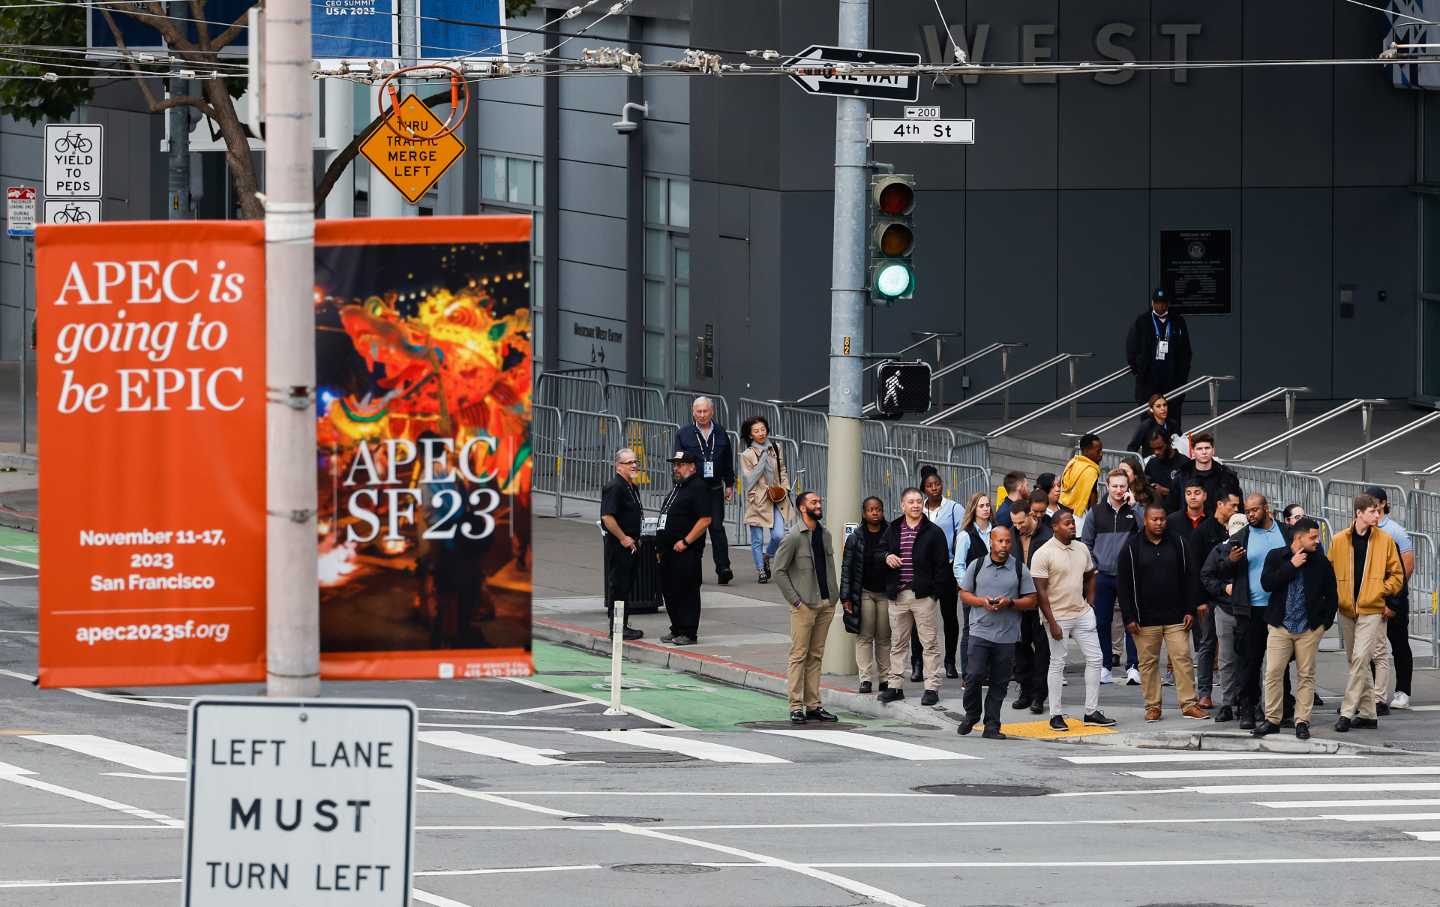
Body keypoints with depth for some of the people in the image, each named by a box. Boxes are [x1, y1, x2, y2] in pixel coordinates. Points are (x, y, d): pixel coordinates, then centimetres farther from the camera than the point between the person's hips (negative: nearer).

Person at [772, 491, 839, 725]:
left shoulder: (825, 533, 12)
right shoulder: (793, 537, -9)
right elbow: (779, 571, -9)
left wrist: (833, 596, 10)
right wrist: (795, 600, -12)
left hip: (826, 604, 6)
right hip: (804, 606, -6)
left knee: (816, 656, 9)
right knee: (799, 655, -5)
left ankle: (813, 706, 12)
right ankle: (796, 707, -4)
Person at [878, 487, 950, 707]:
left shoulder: (933, 532, 1)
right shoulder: (892, 531, 12)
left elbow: (942, 564, -2)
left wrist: (935, 588, -10)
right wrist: (886, 557, -2)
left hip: (923, 596, -4)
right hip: (897, 596, 4)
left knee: (930, 642, -3)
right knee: (897, 642, 10)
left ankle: (932, 687, -1)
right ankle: (895, 686, 16)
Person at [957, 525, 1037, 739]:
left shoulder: (1020, 569, 4)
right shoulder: (977, 566, 5)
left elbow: (1031, 601, 5)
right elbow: (964, 595, 10)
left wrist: (1010, 603, -13)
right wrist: (982, 601, -9)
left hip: (1007, 636, 0)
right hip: (980, 631, 0)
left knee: (999, 683, 3)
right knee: (974, 676, -9)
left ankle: (992, 727, 10)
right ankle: (971, 715, 15)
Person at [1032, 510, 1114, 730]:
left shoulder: (1082, 549, 8)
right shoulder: (1043, 554, -12)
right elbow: (1041, 591, -13)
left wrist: (1089, 604, 11)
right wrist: (1052, 623, -17)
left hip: (1082, 613, 6)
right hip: (1058, 616, -6)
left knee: (1094, 659, 4)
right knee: (1057, 663, 0)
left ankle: (1091, 712, 11)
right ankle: (1055, 715, 7)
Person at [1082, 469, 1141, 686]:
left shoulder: (1134, 511, 4)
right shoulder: (1097, 512, 7)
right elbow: (1086, 543, 11)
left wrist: (1133, 506, -14)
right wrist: (1092, 567, 2)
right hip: (1103, 576, 2)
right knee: (1102, 622, 5)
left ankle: (1132, 666, -3)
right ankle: (1104, 666, 12)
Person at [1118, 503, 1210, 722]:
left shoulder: (1178, 544, 5)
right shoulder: (1132, 548, 1)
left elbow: (1191, 578, 8)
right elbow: (1124, 585, 1)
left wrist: (1190, 610, 1)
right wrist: (1129, 617, -5)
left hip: (1175, 616, 1)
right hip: (1145, 619, -1)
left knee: (1182, 658, -4)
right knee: (1148, 662, 4)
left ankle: (1188, 704, 0)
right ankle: (1152, 706, 11)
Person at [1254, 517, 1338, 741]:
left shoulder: (1321, 563, 4)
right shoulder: (1276, 557, 1)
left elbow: (1331, 596, 11)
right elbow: (1266, 583, -12)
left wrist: (1325, 622, 4)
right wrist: (1291, 566, -14)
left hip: (1309, 629, 1)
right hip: (1280, 627, -1)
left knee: (1306, 675, 2)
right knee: (1273, 673, -3)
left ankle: (1302, 722, 7)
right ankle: (1272, 720, 5)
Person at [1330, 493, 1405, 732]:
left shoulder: (1385, 540, 0)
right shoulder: (1339, 540, 3)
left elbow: (1397, 574, 6)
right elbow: (1330, 571, 11)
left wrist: (1383, 592, -7)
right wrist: (1335, 596, 1)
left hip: (1372, 610, -3)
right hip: (1346, 610, 3)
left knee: (1360, 659, -14)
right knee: (1356, 661, 9)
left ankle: (1347, 711, -12)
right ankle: (1367, 713, 18)